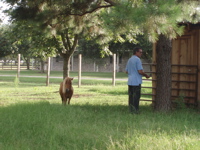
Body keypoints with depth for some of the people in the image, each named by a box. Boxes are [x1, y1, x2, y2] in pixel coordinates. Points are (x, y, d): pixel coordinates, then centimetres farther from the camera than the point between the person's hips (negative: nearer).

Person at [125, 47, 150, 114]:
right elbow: (140, 71, -16)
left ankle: (131, 110, 12)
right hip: (136, 81, -8)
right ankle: (135, 110, -4)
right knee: (136, 96, -5)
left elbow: (126, 71, 19)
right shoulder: (137, 59, -12)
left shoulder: (129, 60, 15)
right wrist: (146, 75, -1)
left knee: (131, 96, 9)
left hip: (130, 81, 8)